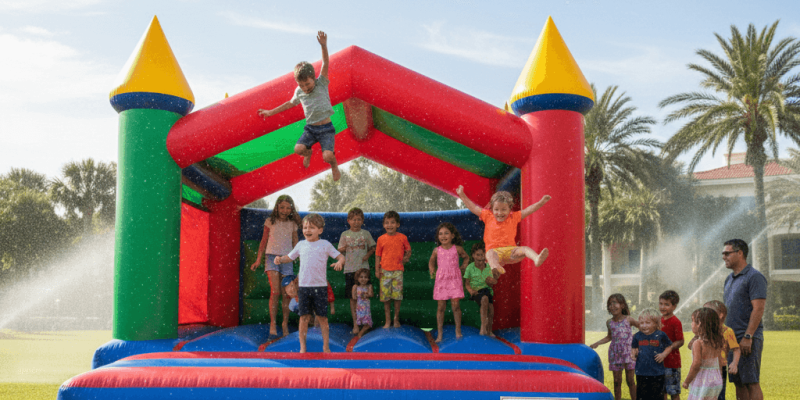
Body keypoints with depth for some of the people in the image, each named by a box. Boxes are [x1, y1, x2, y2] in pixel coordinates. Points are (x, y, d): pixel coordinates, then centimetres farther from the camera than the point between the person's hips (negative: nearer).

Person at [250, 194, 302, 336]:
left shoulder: (293, 224, 8)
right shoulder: (270, 222, 4)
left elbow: (295, 244, 15)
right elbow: (264, 241, 10)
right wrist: (258, 259, 9)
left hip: (287, 259, 2)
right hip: (272, 257, -2)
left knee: (286, 294, 1)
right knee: (275, 292, -13)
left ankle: (285, 323, 13)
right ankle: (273, 323, -6)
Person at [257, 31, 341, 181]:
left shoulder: (321, 84, -6)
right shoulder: (299, 92, 4)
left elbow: (325, 64, -20)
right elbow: (291, 103, 25)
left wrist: (323, 45, -36)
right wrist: (271, 112, 27)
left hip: (326, 128, -4)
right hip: (310, 128, 4)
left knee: (327, 156, -23)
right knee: (298, 149, -19)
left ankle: (334, 166, 17)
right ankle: (308, 153, 21)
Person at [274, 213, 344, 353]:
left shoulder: (325, 244, 1)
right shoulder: (301, 245, 9)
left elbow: (340, 256, 1)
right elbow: (290, 257, 20)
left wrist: (339, 262, -22)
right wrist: (280, 259, -1)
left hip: (320, 286, -2)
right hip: (303, 286, 2)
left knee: (322, 317, 2)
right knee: (304, 317, 2)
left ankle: (326, 346, 12)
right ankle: (302, 346, 10)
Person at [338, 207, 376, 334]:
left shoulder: (366, 234, 6)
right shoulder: (345, 234, 5)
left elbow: (372, 248, 13)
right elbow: (339, 251, 7)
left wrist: (368, 255, -5)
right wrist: (343, 248, -15)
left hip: (363, 268, 0)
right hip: (349, 269, 0)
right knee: (353, 297, 2)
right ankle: (355, 323, 6)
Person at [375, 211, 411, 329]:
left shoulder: (402, 237, 1)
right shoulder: (381, 239, 3)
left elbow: (408, 250, 13)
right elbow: (378, 255, 7)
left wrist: (407, 257, -8)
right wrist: (377, 270, 2)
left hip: (398, 270, -1)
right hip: (385, 271, 1)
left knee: (397, 295, -1)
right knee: (385, 296, 3)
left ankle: (396, 319, 15)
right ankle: (388, 320, 14)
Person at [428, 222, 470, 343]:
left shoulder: (457, 249, 1)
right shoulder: (437, 250, 4)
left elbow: (466, 257, 20)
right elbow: (431, 261, 23)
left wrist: (463, 267, 7)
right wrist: (432, 270, 9)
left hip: (454, 279, -1)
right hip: (441, 280, 1)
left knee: (455, 304, -9)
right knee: (441, 306, 1)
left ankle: (458, 330, 7)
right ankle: (439, 334, 8)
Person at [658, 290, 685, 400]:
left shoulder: (676, 322, -14)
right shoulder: (659, 320, 8)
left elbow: (680, 341, -17)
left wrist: (665, 353, -24)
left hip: (672, 361, -7)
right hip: (659, 362, 7)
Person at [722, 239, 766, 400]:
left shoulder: (754, 277, -8)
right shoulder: (730, 279, 18)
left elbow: (758, 309, -15)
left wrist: (748, 337, -20)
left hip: (748, 339, -8)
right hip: (731, 338, 8)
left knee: (751, 382, -7)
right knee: (738, 382, 8)